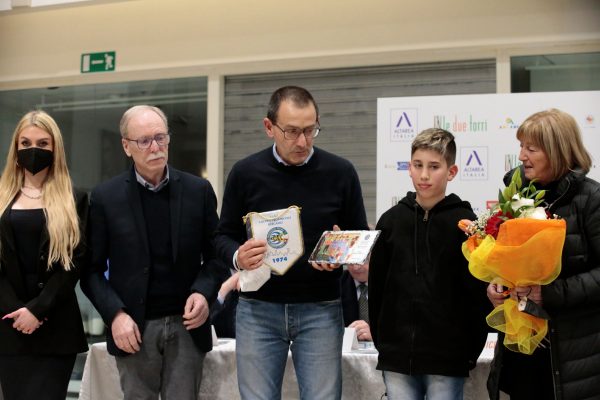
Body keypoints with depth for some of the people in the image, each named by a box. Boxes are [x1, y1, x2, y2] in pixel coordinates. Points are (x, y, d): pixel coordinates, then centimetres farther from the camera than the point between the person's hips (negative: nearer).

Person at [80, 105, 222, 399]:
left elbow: (214, 254, 9)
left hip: (187, 324, 1)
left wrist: (204, 292, -9)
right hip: (134, 329, -1)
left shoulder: (199, 190, 4)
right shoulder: (105, 197, 0)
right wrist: (115, 314, -11)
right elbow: (92, 269, 2)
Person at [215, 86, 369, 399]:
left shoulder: (341, 173, -1)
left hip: (320, 309, 0)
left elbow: (361, 237, 6)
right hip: (258, 309, 1)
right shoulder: (245, 173, 0)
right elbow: (224, 236, 6)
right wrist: (237, 257, -16)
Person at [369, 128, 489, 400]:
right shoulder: (391, 220, 5)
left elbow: (479, 293, -3)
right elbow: (377, 286, 10)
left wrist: (471, 351, -2)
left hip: (447, 360, -3)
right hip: (396, 358, 3)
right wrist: (381, 340, 9)